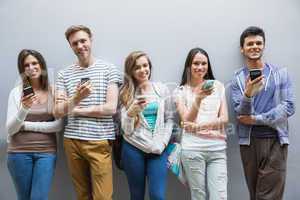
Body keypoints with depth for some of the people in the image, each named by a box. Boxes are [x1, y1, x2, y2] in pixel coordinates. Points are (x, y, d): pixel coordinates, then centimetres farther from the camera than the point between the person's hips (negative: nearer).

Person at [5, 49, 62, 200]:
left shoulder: (53, 91, -1)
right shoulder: (16, 92, 0)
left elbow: (58, 125, -6)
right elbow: (10, 129, -5)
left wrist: (26, 125, -8)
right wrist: (24, 108, -22)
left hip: (46, 152, -1)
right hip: (19, 152, 1)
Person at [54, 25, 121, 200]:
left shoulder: (109, 69, -1)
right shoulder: (64, 74, 7)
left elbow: (110, 108, -8)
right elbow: (58, 112, -1)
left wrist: (76, 110, -3)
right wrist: (76, 98, -21)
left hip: (99, 141, -3)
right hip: (72, 140, 3)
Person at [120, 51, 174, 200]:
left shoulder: (162, 89, 4)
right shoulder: (126, 94, 0)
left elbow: (169, 119, 8)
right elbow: (126, 129, -5)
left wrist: (163, 143, -4)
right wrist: (132, 111, -23)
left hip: (158, 150, 0)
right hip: (134, 149, 0)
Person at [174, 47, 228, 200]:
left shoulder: (218, 86, 9)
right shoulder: (180, 91, 4)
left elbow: (224, 118, 3)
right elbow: (187, 120, -8)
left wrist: (198, 126, -10)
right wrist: (198, 98, -24)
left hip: (218, 148, 2)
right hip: (193, 149, -1)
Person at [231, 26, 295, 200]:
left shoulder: (281, 73, 4)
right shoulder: (238, 79, 4)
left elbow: (289, 107, -5)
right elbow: (241, 114, -5)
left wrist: (255, 119, -11)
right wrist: (248, 94, -25)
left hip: (275, 140, -1)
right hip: (249, 142, 1)